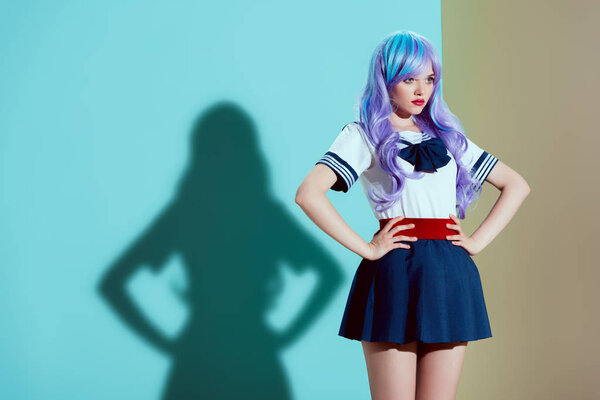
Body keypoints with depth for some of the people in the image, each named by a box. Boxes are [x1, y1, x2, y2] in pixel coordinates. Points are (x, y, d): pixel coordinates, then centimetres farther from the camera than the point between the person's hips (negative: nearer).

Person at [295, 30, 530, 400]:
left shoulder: (448, 136, 18)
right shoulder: (363, 134, 3)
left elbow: (516, 185, 21)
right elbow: (309, 195, -13)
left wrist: (478, 241, 8)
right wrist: (367, 249, -13)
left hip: (452, 277, 5)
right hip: (396, 274, -4)